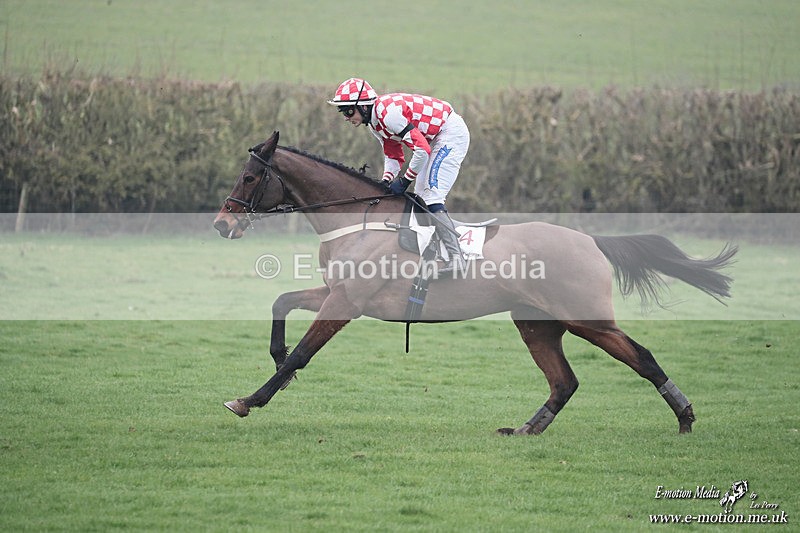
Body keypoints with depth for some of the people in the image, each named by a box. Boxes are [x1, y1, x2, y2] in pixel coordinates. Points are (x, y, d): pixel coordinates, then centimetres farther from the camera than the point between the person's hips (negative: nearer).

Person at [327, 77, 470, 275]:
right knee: (420, 197, 12)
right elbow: (393, 155, 14)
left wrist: (404, 181, -19)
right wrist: (386, 183, -4)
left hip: (451, 131, -11)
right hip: (435, 139, 11)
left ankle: (456, 258, -25)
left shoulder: (388, 112, -27)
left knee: (432, 196, -18)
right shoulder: (374, 122, 5)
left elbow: (422, 149, -29)